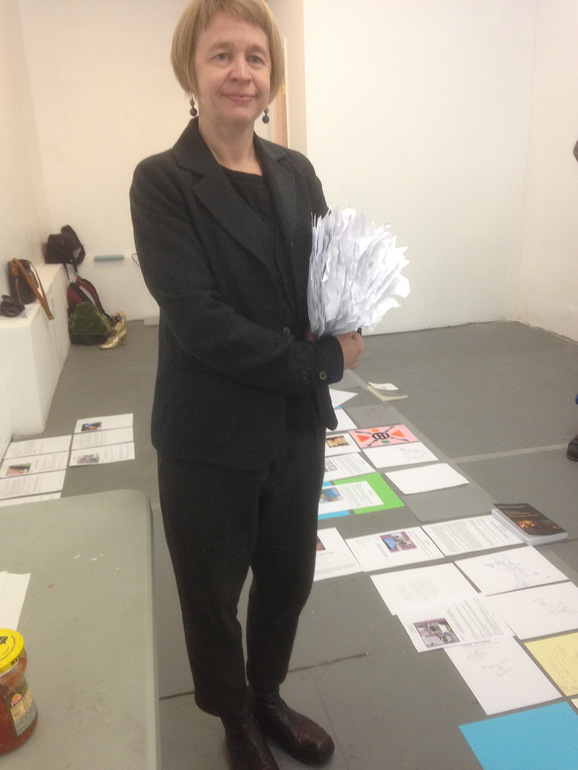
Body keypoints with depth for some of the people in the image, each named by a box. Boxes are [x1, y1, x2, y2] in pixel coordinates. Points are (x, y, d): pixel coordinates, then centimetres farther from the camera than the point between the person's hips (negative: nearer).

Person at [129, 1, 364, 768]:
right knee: (213, 596, 17)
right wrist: (320, 360, -17)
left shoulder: (297, 173, 6)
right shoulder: (162, 182, -10)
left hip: (296, 427, 5)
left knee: (288, 578, 21)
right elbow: (198, 320, -20)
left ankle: (268, 697, 52)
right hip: (211, 441, -4)